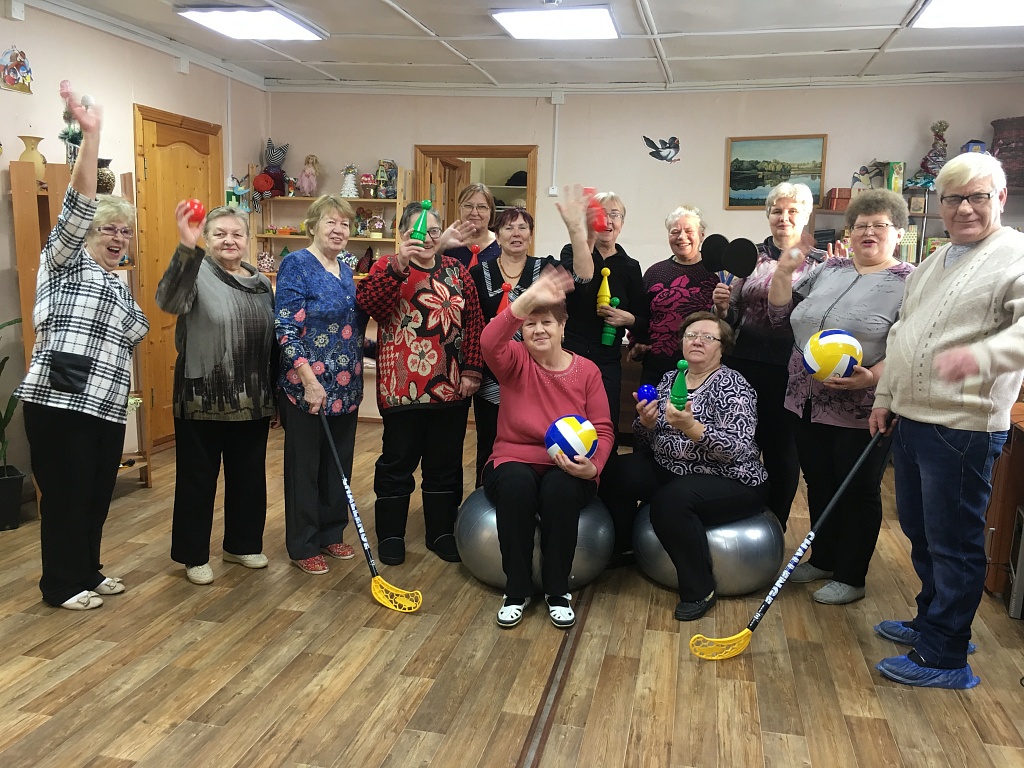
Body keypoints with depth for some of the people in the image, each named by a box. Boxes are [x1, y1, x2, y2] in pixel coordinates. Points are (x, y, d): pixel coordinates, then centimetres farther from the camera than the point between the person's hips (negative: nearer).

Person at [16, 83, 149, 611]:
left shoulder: (119, 286, 23)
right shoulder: (66, 261, 1)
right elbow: (77, 207, -15)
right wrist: (90, 137, -25)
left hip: (106, 407, 7)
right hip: (59, 403, -7)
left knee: (98, 493, 14)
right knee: (66, 494, 0)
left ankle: (87, 572, 29)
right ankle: (60, 585, 14)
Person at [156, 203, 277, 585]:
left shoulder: (261, 283, 10)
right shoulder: (198, 273, -8)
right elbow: (169, 301, -32)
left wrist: (275, 395, 16)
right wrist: (186, 246, -46)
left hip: (252, 402, 6)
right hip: (202, 400, -5)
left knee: (249, 475, 15)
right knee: (198, 478, 6)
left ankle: (242, 544, 32)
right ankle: (193, 555, 20)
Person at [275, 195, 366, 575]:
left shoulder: (345, 267, 10)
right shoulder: (296, 265, -11)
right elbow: (285, 329, -17)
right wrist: (309, 380, -22)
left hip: (345, 386, 7)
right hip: (306, 386, -7)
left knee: (339, 462, 15)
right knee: (305, 466, 5)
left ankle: (332, 533, 30)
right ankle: (303, 546, 18)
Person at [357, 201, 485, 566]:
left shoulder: (457, 270, 9)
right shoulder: (388, 267, -1)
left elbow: (474, 322, 7)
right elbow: (367, 303, -20)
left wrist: (471, 370, -1)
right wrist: (399, 264, -29)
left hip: (451, 385, 4)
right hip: (403, 385, -3)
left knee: (445, 463, 13)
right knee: (398, 460, 8)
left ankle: (442, 533, 27)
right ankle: (390, 535, 22)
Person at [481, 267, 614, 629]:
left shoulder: (587, 370, 3)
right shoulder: (515, 362, -1)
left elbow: (603, 429, 1)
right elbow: (489, 343, -26)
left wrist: (592, 466, -20)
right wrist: (525, 301, -40)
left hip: (567, 470, 1)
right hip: (514, 462, 0)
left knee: (560, 489, -34)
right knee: (516, 484, -35)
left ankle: (557, 591, -12)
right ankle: (516, 591, -17)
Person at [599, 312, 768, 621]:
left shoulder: (733, 386, -12)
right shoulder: (669, 380, 6)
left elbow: (738, 448, -24)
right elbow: (647, 440, 9)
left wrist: (691, 427, -37)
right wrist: (647, 422, -15)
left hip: (730, 481, -7)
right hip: (670, 469, 7)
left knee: (671, 500, -32)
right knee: (616, 473, -10)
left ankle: (700, 590, -15)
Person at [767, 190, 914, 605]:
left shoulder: (909, 283, -7)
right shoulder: (829, 269, 10)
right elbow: (781, 315, 10)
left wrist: (872, 377, -28)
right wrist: (784, 271, -1)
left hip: (860, 412, -5)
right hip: (807, 404, 6)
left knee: (858, 492, 8)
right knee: (819, 485, 17)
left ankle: (851, 577, 23)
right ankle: (822, 559, 36)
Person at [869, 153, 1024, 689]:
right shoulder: (933, 263, 17)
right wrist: (886, 397, 19)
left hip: (962, 428, -8)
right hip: (912, 419, 9)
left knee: (953, 541, 1)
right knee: (919, 530, 19)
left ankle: (945, 658, 14)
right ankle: (932, 622, 38)